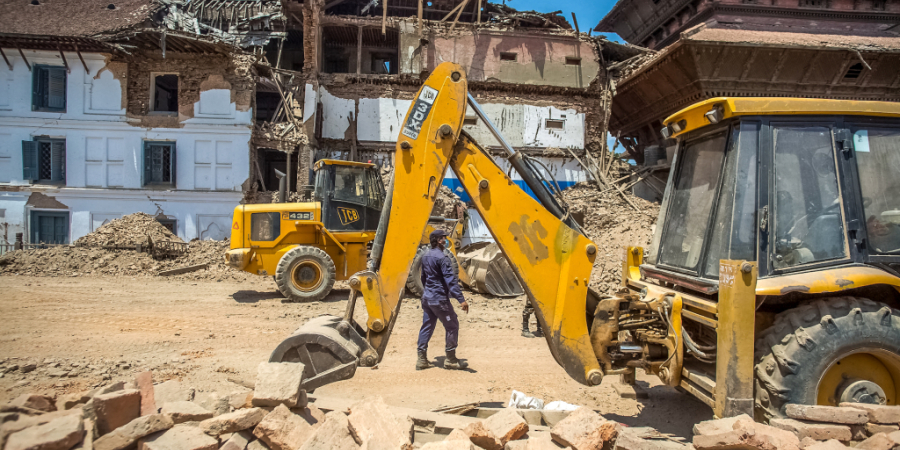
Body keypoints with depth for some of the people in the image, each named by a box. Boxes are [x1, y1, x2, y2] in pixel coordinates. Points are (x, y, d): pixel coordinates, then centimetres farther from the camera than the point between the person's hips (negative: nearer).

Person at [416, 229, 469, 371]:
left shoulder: (425, 257, 10)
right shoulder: (442, 258, -16)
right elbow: (451, 280, -23)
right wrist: (461, 299, -26)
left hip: (426, 297, 8)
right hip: (439, 299, -8)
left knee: (426, 326, 12)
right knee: (452, 326, 3)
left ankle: (422, 359, 12)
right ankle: (450, 360, 7)